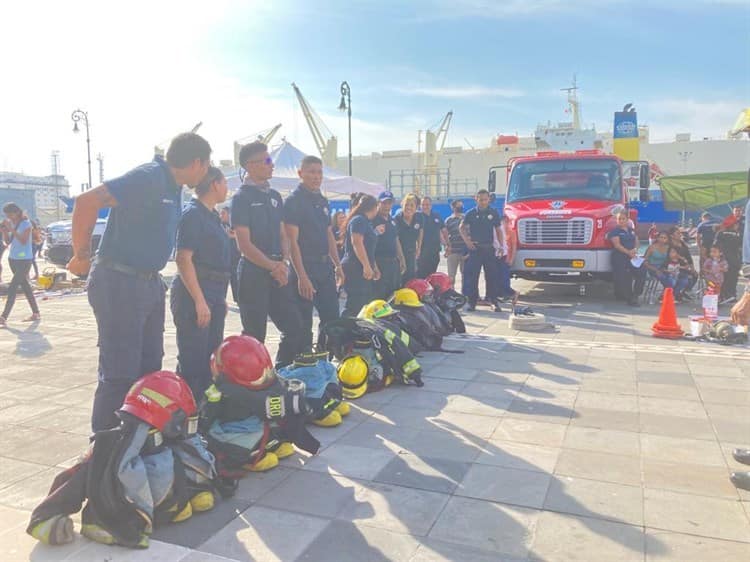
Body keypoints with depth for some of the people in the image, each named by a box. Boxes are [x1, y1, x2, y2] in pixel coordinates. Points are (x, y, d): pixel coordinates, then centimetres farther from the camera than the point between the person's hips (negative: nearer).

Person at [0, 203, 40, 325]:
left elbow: (23, 241, -21)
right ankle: (36, 314, 18)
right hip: (13, 259, 8)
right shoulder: (10, 223, 9)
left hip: (24, 260, -8)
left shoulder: (26, 224, -11)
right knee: (25, 286, 11)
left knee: (12, 287, -11)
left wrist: (12, 229, -26)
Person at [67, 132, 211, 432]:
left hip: (149, 282, 10)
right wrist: (82, 256, -18)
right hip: (119, 283, -10)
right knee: (121, 374, -4)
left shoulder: (172, 185, 11)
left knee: (149, 367, 16)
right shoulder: (148, 177, -18)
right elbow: (86, 201, -26)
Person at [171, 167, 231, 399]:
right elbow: (183, 259, -19)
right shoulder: (193, 214, -12)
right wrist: (199, 301, -23)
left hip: (214, 294, 10)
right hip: (194, 294, -10)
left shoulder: (212, 216, 16)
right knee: (193, 361, -6)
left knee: (213, 359, 15)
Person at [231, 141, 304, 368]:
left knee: (295, 329, 7)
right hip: (254, 272, -7)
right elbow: (244, 244, -12)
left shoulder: (275, 196, 15)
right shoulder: (242, 197, -7)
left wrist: (284, 262, -3)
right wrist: (273, 266, -14)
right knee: (254, 336, 1)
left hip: (278, 272, 7)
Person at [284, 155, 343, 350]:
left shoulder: (322, 201, 14)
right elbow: (292, 241, -16)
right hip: (305, 268, -8)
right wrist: (302, 276, -21)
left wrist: (338, 265, 15)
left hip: (325, 268, 8)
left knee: (332, 318, 12)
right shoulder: (294, 201, -10)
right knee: (304, 323, 0)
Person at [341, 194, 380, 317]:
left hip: (362, 270, 10)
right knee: (355, 306, -13)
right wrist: (367, 266, -25)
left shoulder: (366, 222, 21)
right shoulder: (359, 220, -10)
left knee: (366, 304, 9)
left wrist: (374, 267, 27)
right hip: (356, 269, -10)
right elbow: (357, 243, -21)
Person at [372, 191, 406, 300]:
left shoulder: (392, 221, 18)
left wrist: (401, 259, 20)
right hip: (379, 262, -8)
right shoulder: (372, 219, -8)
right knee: (380, 296, -10)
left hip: (394, 262, 8)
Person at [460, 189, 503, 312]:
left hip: (489, 248, 0)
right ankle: (472, 301, 8)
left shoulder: (494, 213, 5)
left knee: (491, 275, -1)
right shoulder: (471, 213, 2)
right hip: (475, 248, 0)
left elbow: (498, 230, 10)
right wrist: (466, 241, -1)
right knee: (472, 276, 0)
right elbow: (461, 228, 12)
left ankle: (494, 302, 4)